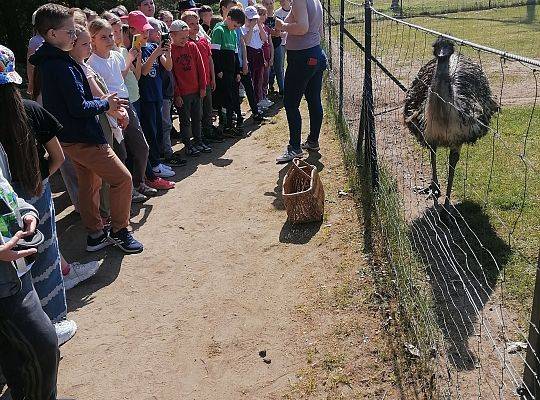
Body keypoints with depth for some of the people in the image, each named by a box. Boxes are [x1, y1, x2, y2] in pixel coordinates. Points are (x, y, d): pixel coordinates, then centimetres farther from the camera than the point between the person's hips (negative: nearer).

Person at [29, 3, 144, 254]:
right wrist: (106, 104, -7)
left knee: (89, 183, 18)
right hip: (83, 139, -10)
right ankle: (119, 231, 9)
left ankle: (95, 234, 27)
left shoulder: (48, 62, 10)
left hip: (68, 137, 10)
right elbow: (79, 108, -24)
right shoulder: (63, 66, -21)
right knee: (122, 179, -2)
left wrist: (104, 102, 7)